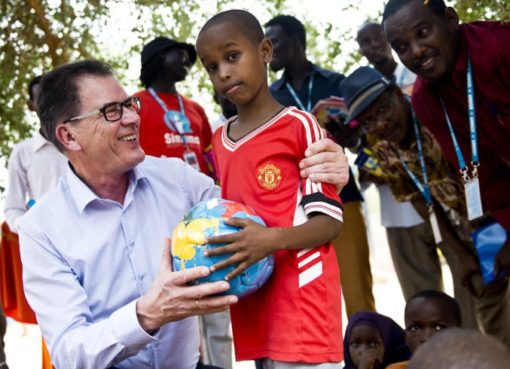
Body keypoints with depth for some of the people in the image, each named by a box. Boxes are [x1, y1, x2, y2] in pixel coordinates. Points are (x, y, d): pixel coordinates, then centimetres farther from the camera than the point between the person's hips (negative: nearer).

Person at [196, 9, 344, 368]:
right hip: (253, 306, 6)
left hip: (301, 304, -6)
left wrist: (272, 239, -25)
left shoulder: (299, 126, -6)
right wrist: (207, 250, 3)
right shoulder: (219, 140, 14)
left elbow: (329, 220, -9)